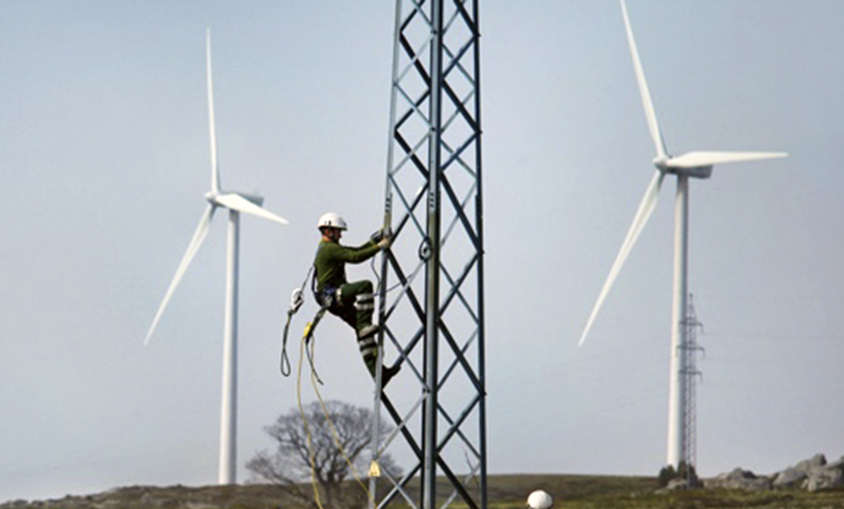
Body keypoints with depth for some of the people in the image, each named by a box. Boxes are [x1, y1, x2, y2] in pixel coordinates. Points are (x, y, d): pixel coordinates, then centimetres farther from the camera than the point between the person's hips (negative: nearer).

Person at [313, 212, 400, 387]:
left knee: (364, 332, 1)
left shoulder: (331, 248, 25)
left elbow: (357, 251, 25)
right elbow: (355, 257, -21)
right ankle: (365, 325, -32)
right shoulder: (329, 248, -9)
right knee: (364, 286, -30)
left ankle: (378, 372, -4)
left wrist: (374, 242, 11)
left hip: (337, 300, 10)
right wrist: (379, 247, -17)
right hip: (330, 295, -10)